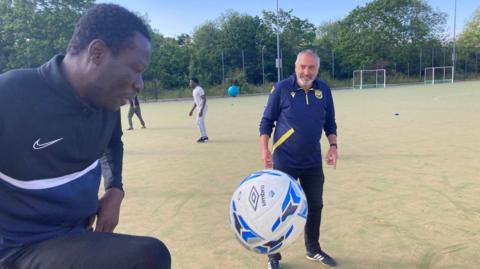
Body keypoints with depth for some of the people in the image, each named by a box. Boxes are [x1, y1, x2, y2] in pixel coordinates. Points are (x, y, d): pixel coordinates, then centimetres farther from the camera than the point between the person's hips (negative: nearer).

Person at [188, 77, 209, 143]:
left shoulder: (199, 89, -19)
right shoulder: (194, 90, 13)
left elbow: (204, 99, -23)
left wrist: (201, 110, -29)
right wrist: (192, 110, 20)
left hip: (203, 108, -10)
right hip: (199, 108, 10)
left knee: (199, 122, -11)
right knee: (200, 122, 15)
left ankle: (202, 137, -7)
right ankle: (205, 136, 24)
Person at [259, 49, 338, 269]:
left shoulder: (324, 90, 1)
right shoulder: (281, 88, -11)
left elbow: (330, 122, 11)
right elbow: (267, 121, -5)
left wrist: (333, 146, -2)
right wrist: (265, 149, -15)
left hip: (313, 162, 5)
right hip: (285, 161, -4)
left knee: (315, 206, 15)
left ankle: (313, 249, 36)